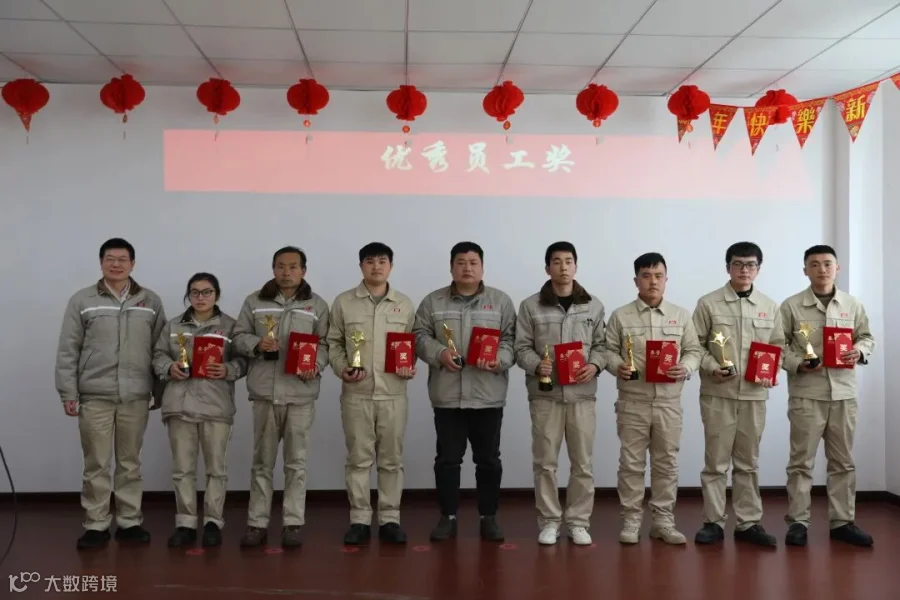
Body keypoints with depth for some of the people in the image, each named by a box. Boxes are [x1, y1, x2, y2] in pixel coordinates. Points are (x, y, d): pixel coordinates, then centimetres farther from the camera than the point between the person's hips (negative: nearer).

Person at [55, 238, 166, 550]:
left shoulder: (150, 301, 7)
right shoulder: (82, 300, 2)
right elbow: (68, 351, 1)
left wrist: (161, 391, 5)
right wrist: (68, 392, -4)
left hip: (136, 397, 1)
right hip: (95, 396, -1)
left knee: (130, 463, 9)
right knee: (96, 464, 4)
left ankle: (129, 522, 18)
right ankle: (96, 525, 13)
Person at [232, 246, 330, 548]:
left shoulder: (317, 305, 6)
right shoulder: (255, 301, 8)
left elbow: (325, 344, 3)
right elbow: (238, 337, 8)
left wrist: (316, 366, -15)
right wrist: (256, 344, -13)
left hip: (301, 392, -1)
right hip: (265, 390, 1)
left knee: (296, 461, 5)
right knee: (262, 461, 9)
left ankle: (293, 523, 13)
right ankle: (257, 523, 17)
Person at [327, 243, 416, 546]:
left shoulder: (405, 304, 8)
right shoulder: (343, 302, 3)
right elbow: (333, 342, 6)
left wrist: (411, 367, -6)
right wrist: (341, 368, -9)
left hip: (393, 393, 1)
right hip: (356, 393, -1)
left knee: (392, 459, 6)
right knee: (358, 458, 4)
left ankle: (390, 519, 16)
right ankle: (359, 520, 13)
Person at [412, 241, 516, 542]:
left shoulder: (501, 301, 5)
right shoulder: (433, 302, 7)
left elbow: (511, 339, 2)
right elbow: (420, 336, 4)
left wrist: (499, 360, -16)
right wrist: (439, 353, -14)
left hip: (488, 396, 0)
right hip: (447, 395, 1)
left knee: (488, 459, 7)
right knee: (447, 458, 6)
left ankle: (488, 516, 19)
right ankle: (448, 516, 17)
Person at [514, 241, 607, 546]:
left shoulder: (593, 306, 8)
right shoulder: (530, 306, 1)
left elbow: (602, 344, 10)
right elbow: (521, 348, 1)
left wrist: (595, 365, -9)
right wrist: (537, 365, -17)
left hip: (582, 394, 2)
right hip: (545, 394, -1)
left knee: (583, 463, 6)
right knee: (545, 462, 4)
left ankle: (578, 522, 17)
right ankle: (549, 521, 16)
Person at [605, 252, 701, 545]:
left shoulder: (681, 315, 8)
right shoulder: (620, 315, 3)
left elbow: (694, 351, 8)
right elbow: (608, 350, 3)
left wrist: (685, 368, -12)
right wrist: (618, 366, -16)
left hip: (668, 401, 2)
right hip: (632, 401, -2)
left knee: (666, 462, 8)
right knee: (631, 462, 4)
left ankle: (663, 520, 18)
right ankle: (631, 520, 13)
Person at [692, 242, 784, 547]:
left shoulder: (770, 306, 8)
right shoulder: (708, 303, -2)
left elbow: (778, 346, 12)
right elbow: (695, 344, -1)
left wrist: (771, 371, -6)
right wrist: (713, 368, -16)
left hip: (754, 393, 3)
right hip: (717, 393, -3)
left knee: (748, 462, 11)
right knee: (716, 461, 2)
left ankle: (748, 523, 19)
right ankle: (713, 522, 11)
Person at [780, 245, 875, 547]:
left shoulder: (853, 305, 7)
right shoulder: (791, 306, -2)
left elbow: (867, 337, 15)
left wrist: (860, 350, -7)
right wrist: (798, 364, -17)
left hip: (844, 392, 3)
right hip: (806, 393, -3)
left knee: (843, 461, 10)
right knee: (802, 460, 1)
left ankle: (842, 522, 20)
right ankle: (798, 522, 9)